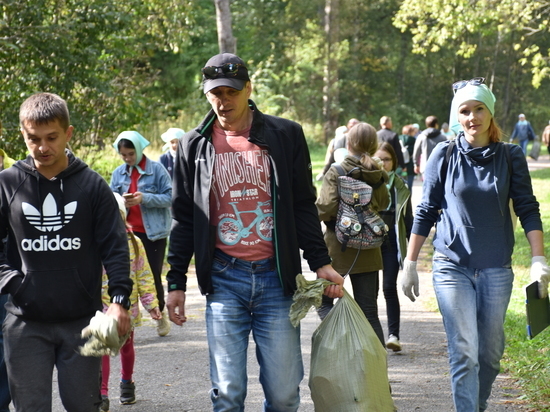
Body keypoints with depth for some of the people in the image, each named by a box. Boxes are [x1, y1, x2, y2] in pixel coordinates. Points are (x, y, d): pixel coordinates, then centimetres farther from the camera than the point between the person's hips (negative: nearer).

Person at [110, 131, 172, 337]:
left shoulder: (156, 169, -7)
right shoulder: (118, 173, 6)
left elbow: (169, 197, -10)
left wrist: (144, 198, -22)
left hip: (153, 231, -3)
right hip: (128, 232, 3)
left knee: (154, 275, 3)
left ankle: (160, 314, 23)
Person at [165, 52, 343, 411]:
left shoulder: (285, 136, 3)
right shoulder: (194, 146, 7)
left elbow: (304, 206, 7)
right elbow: (184, 218, 11)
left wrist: (321, 262, 0)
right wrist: (176, 281, 9)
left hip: (276, 278, 0)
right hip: (224, 279, 1)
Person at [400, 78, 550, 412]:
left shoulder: (511, 156, 0)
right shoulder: (444, 155, -2)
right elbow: (426, 212, 3)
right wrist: (410, 264, 2)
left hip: (497, 270, 2)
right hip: (452, 268, -2)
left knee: (491, 353, 10)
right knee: (464, 353, -10)